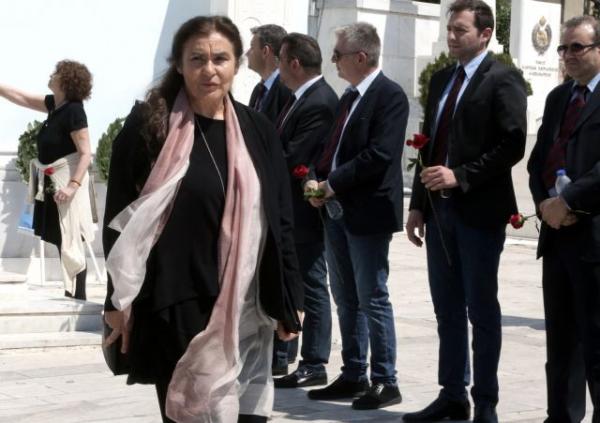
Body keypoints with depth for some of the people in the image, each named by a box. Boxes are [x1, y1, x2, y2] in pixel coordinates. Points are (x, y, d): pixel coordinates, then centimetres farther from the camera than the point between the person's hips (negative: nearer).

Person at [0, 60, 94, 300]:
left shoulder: (73, 110, -17)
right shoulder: (54, 104, 8)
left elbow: (86, 154, -21)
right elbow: (19, 97, 20)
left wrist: (73, 185, -30)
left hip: (66, 183, -9)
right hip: (52, 183, 9)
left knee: (71, 244, -7)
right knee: (62, 242, 12)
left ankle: (79, 299, -2)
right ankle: (71, 295, 19)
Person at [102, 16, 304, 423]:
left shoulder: (258, 131, 5)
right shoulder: (148, 126, -4)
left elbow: (280, 221, 8)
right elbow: (119, 219, -3)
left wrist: (288, 299, 6)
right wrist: (120, 302, -6)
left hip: (245, 310, 3)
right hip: (177, 307, -3)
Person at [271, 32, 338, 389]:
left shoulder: (319, 103, -20)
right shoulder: (302, 98, 10)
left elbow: (291, 158, -24)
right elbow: (280, 144, 13)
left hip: (306, 212, -10)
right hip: (286, 211, 10)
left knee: (312, 288, 0)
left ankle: (314, 365, 7)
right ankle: (276, 355, 28)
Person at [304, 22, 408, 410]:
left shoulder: (389, 96, -12)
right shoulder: (350, 97, 16)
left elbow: (380, 155, -21)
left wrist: (333, 183, -17)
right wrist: (316, 179, 0)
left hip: (368, 211, -9)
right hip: (337, 211, 9)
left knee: (372, 298, -4)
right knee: (347, 300, 13)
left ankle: (386, 382, 4)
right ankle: (353, 377, 22)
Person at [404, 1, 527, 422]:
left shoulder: (503, 80, -7)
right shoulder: (441, 79, 15)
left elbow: (512, 146, -15)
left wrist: (460, 177, -19)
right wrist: (418, 205, 12)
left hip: (479, 210, -7)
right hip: (440, 209, 7)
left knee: (481, 309, 2)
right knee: (447, 309, 11)